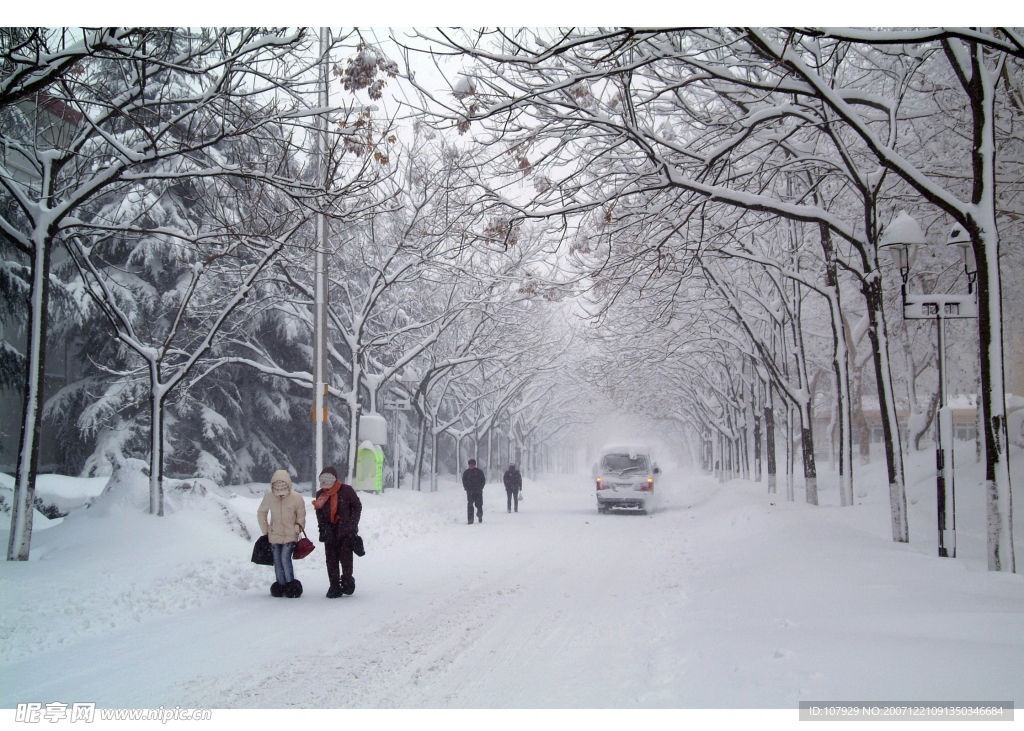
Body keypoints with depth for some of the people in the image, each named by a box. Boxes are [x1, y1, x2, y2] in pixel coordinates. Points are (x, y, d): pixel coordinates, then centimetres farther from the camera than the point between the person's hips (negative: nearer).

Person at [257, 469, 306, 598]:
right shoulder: (268, 497, -7)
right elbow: (261, 513, 11)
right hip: (274, 535, 3)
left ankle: (291, 586, -4)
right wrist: (265, 531, 9)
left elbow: (301, 515, 4)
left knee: (285, 559, -16)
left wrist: (298, 527, -6)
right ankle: (281, 586, 15)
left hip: (290, 536, -3)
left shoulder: (296, 498, -13)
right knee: (277, 562, 4)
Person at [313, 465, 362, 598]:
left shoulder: (346, 490, -4)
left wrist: (352, 524, -5)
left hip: (346, 531, -4)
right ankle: (334, 586, 10)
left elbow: (357, 506, 2)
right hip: (330, 532, 4)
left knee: (345, 556, -8)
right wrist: (323, 528, 0)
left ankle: (347, 580, 12)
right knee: (331, 559, 2)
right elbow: (319, 513, 13)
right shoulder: (320, 494, 8)